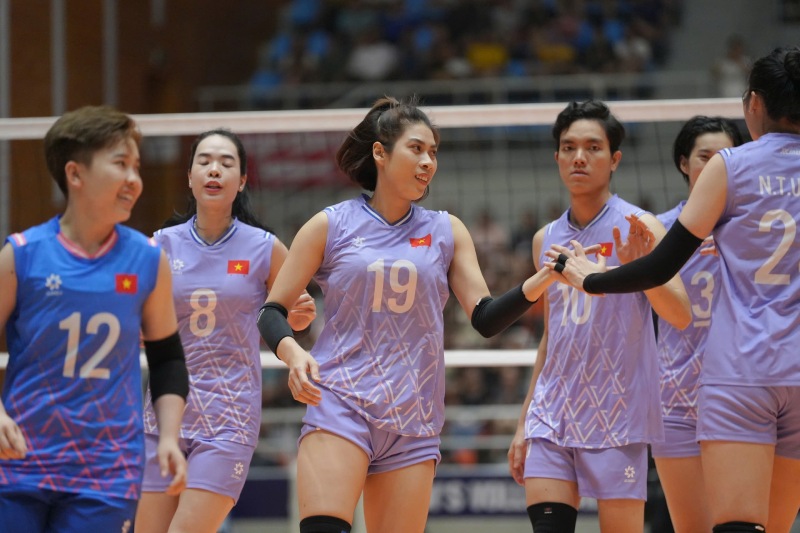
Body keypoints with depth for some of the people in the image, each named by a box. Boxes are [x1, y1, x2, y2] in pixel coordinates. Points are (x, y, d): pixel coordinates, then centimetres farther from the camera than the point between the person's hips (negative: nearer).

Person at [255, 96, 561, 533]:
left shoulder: (446, 232, 11)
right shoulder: (329, 227, 4)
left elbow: (485, 318, 4)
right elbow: (272, 311, 5)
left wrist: (539, 283, -13)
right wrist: (292, 353, -17)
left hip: (413, 423, 3)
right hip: (338, 407, -3)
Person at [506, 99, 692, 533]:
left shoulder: (639, 229, -2)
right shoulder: (547, 239, 14)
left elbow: (680, 316, -12)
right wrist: (523, 424, 19)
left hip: (616, 416, -5)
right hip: (552, 415, 5)